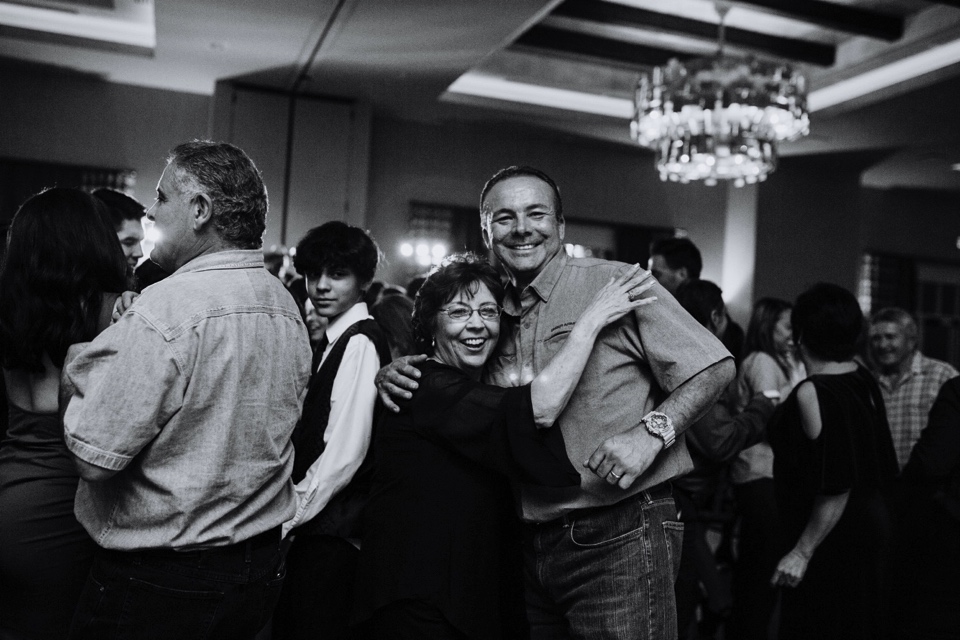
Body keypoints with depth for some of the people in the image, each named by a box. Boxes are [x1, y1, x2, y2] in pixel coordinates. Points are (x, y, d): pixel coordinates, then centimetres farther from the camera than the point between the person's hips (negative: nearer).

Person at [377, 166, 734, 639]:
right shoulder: (496, 314, 10)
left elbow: (715, 368, -8)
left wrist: (651, 431, -22)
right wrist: (395, 377, 4)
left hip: (621, 535, -5)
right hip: (532, 544, 6)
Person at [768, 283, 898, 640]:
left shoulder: (812, 393, -22)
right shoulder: (864, 380, 4)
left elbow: (835, 488, -25)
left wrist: (802, 553, -20)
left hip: (831, 541, -9)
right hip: (871, 528, 9)